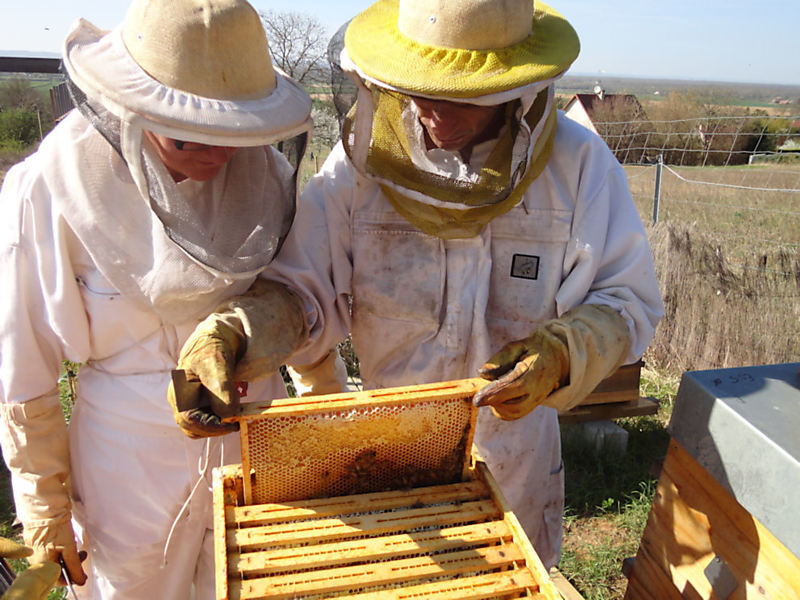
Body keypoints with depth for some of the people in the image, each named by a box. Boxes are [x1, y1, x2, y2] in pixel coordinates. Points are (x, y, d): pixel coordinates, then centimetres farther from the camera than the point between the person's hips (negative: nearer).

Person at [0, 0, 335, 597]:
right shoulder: (52, 188, -16)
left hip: (258, 435, 4)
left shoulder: (260, 162, -7)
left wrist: (231, 330, -29)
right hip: (132, 453, -3)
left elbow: (294, 291, -7)